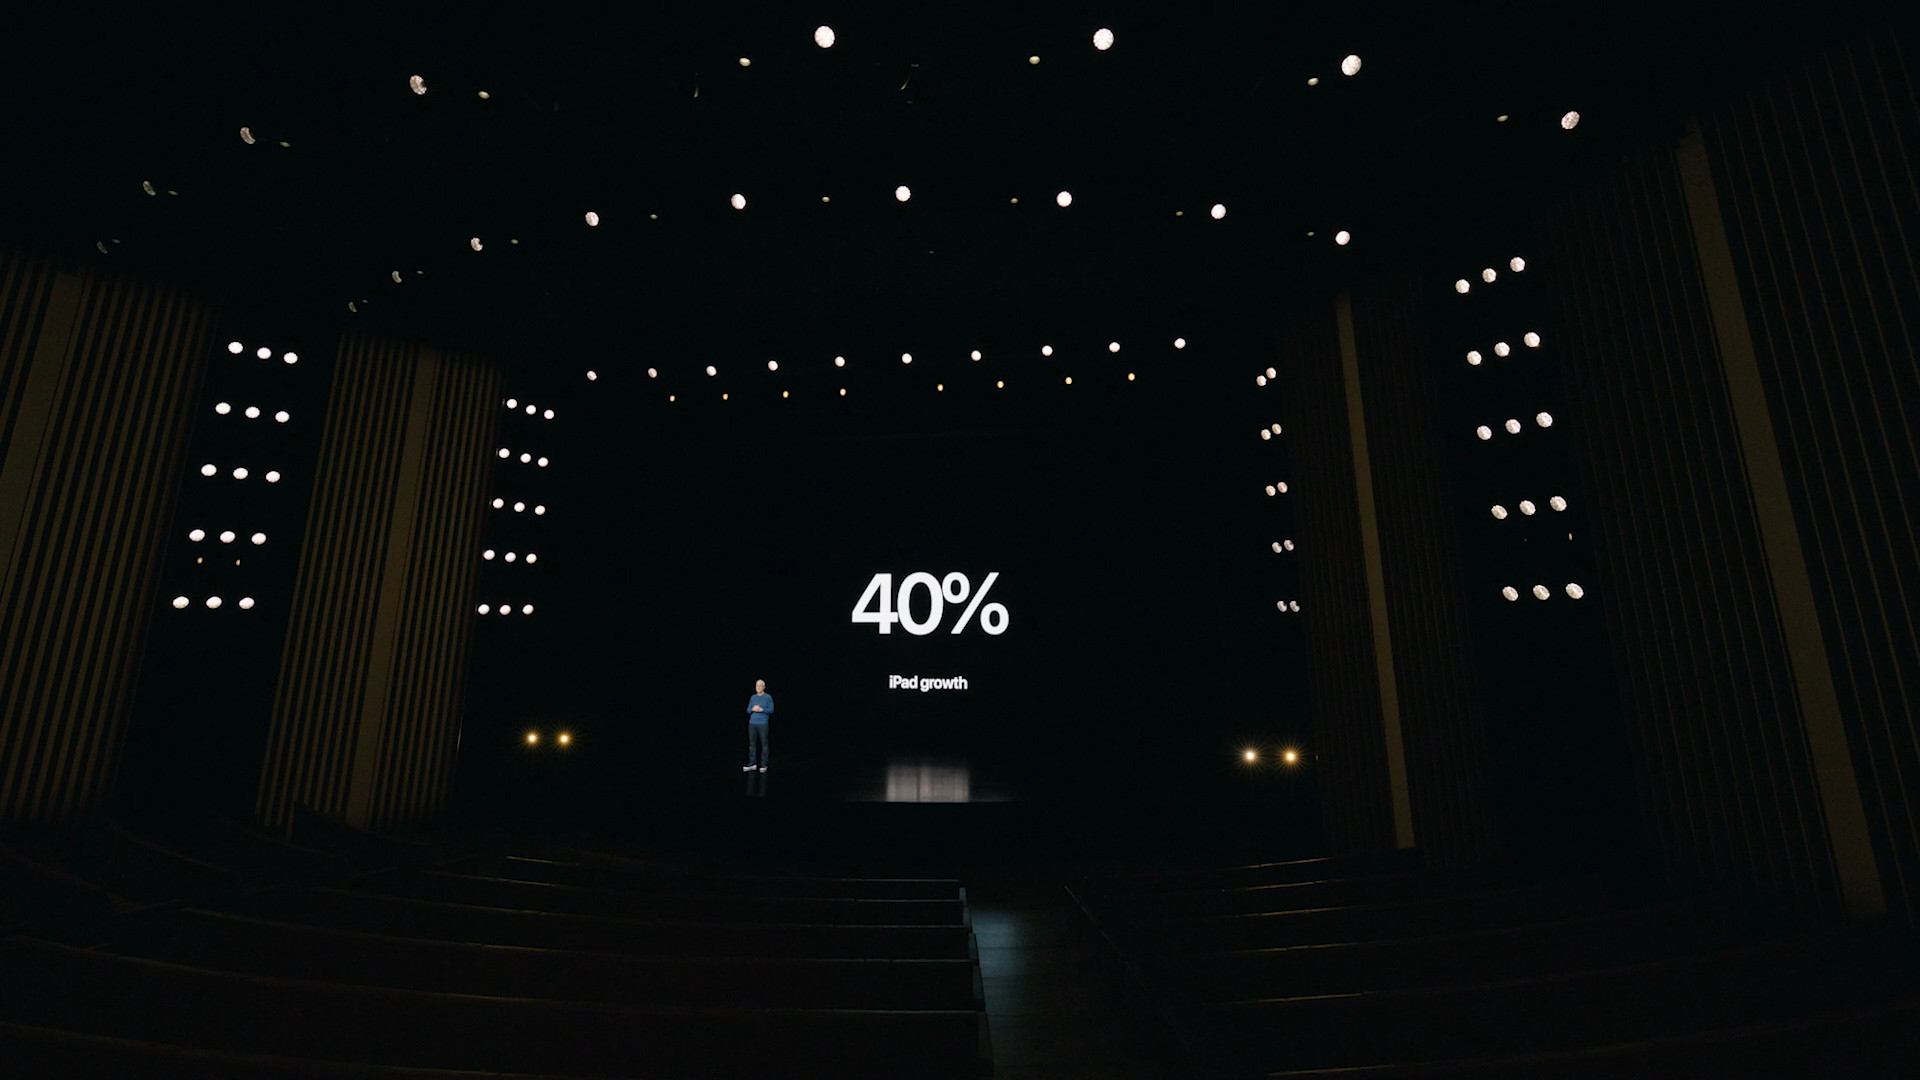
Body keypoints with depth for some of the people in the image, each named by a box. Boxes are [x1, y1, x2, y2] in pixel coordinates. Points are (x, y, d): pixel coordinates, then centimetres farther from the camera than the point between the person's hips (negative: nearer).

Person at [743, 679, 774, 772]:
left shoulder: (768, 697, 0)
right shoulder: (753, 697, 13)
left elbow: (771, 710, -4)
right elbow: (748, 710, 12)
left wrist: (761, 709, -16)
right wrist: (753, 709, -9)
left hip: (763, 724, -4)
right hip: (752, 723, 4)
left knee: (764, 744, -2)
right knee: (752, 744, 6)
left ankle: (764, 765, 4)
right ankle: (751, 764, 12)